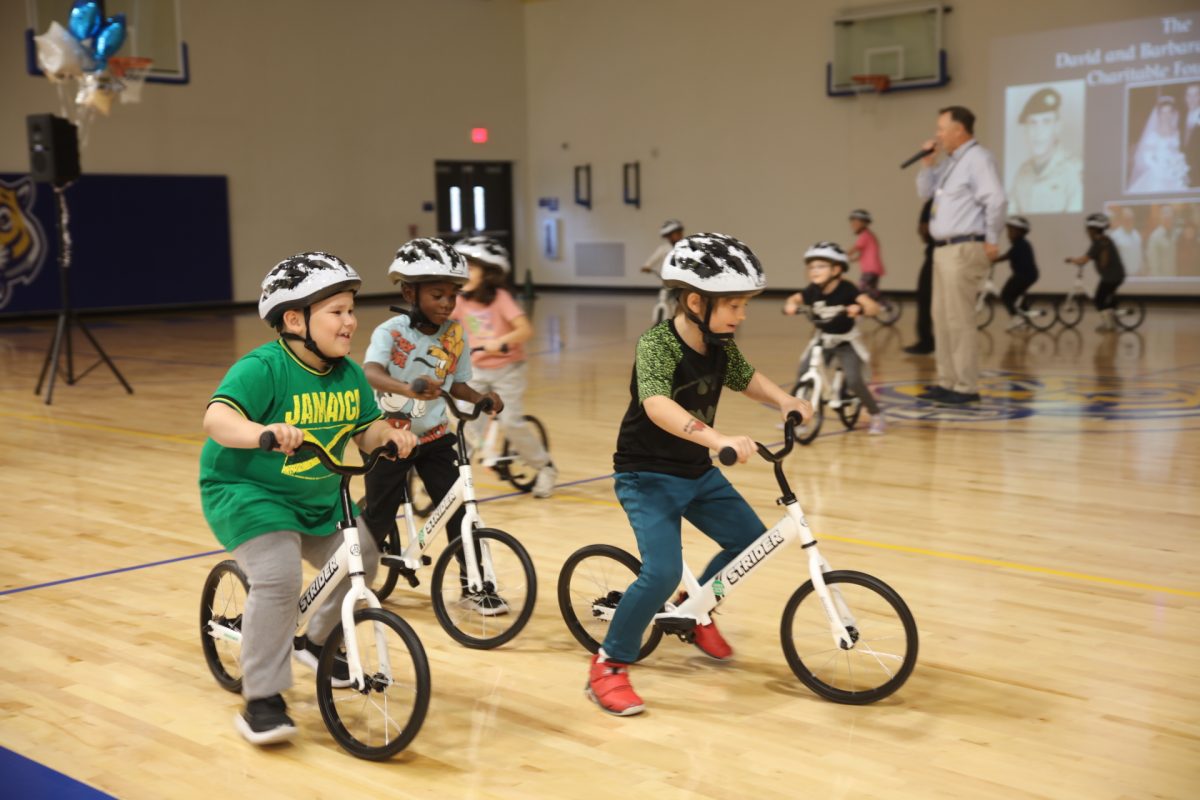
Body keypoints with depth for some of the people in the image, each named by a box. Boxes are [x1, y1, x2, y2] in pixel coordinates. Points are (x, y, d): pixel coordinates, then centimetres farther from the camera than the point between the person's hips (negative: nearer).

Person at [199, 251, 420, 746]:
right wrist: (263, 432, -56)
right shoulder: (264, 368, -23)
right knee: (277, 578, -25)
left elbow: (366, 431, 5)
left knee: (362, 558, 6)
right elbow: (217, 417, -37)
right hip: (246, 493, -7)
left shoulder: (350, 375, 0)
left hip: (320, 500, 8)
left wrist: (390, 436, -17)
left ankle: (318, 640, 34)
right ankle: (261, 700, -12)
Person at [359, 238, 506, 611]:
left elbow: (456, 384, 7)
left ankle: (475, 588, 6)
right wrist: (410, 388, -56)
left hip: (434, 437, 3)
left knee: (460, 508, -5)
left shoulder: (455, 335, -4)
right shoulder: (390, 332, -18)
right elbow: (370, 373, -37)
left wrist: (481, 398, -15)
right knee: (379, 519, 4)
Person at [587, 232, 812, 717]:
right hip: (648, 476, -8)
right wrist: (717, 438, -57)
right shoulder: (657, 344, -25)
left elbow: (747, 380, 18)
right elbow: (657, 406, -44)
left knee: (751, 539, 12)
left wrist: (785, 401, -1)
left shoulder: (720, 347, -3)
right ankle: (608, 666, -4)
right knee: (664, 571, -21)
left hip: (697, 473, 8)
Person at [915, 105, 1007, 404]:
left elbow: (996, 200, -20)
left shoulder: (977, 159, -12)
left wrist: (991, 241, -14)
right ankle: (947, 382, 18)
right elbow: (925, 192, 22)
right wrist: (928, 162, 8)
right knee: (942, 318, 12)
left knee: (959, 320, -8)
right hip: (943, 250, 10)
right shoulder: (950, 162, 17)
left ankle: (966, 387, -4)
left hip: (963, 250, -10)